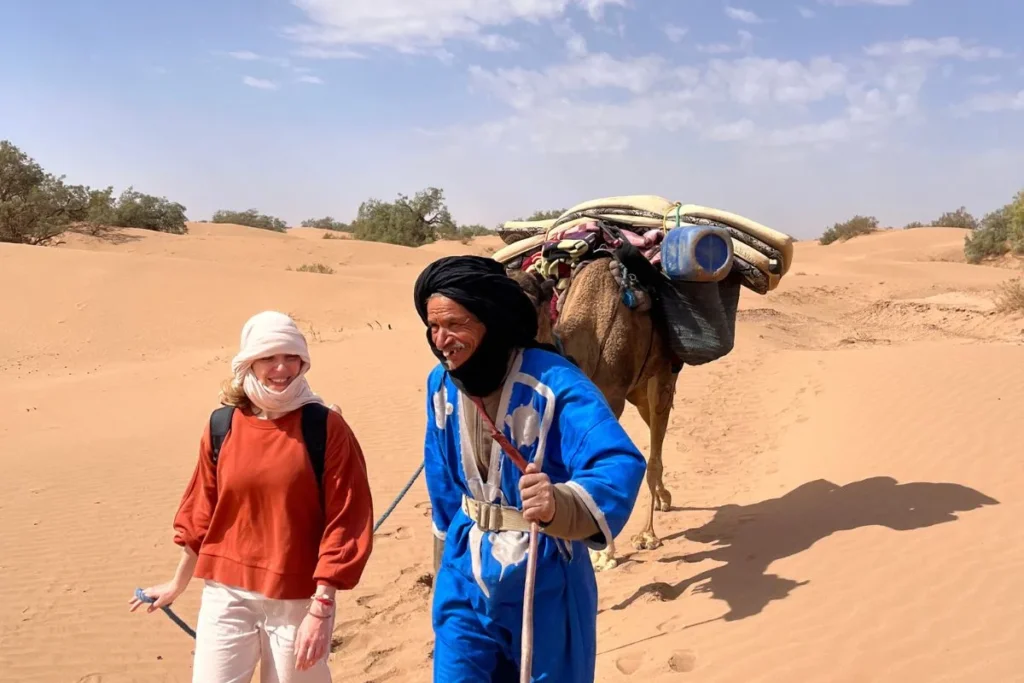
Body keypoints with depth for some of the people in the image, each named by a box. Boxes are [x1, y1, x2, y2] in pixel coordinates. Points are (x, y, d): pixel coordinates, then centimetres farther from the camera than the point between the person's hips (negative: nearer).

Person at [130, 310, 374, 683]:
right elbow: (203, 513, 12)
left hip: (296, 600, -3)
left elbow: (344, 522, -11)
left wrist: (321, 608, -13)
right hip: (226, 596, 3)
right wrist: (178, 583, 21)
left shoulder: (327, 427, -10)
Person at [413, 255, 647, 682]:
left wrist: (560, 503, -56)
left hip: (543, 575, -4)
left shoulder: (553, 382, -24)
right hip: (466, 574, 5)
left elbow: (620, 464, -36)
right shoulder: (440, 385, -4)